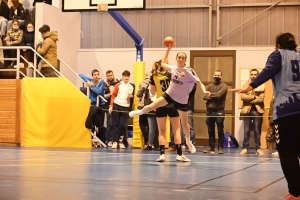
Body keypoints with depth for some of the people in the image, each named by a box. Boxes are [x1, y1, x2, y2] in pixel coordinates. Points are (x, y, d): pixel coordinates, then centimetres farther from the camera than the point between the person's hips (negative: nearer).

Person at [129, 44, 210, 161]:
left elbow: (199, 82, -15)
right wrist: (168, 49, 12)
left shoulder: (189, 71, -13)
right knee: (151, 106, -8)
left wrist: (204, 91, -34)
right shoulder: (173, 68, -1)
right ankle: (140, 112, 26)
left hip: (182, 101, -2)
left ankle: (188, 142, 30)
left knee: (184, 124, 7)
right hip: (169, 95, 2)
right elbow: (163, 63, 16)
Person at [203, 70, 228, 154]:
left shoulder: (224, 86, 1)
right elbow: (205, 96, 1)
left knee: (220, 130, -2)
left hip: (219, 111, -4)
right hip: (209, 111, 4)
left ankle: (220, 147, 2)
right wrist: (214, 97, -11)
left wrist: (210, 94, -2)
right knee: (210, 131, 8)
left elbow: (219, 95, -15)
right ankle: (211, 147, 13)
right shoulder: (209, 86, 16)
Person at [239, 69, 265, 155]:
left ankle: (258, 148, 6)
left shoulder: (262, 86, 3)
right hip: (247, 110, 1)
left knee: (257, 130, 1)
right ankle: (245, 148, 6)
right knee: (246, 131, 2)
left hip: (257, 110, -1)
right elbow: (242, 96, -5)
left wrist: (249, 100, -10)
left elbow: (261, 99, -8)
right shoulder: (245, 85, 9)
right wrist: (254, 97, -12)